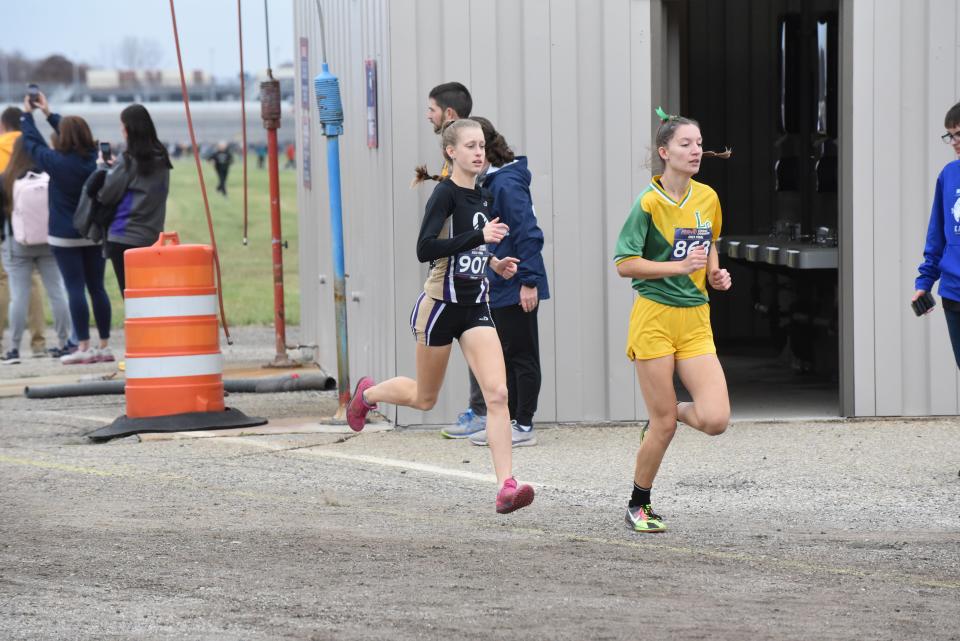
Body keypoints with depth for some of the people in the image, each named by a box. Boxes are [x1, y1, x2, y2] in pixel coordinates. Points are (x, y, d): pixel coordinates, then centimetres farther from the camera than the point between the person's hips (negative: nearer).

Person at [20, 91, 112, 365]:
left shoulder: (58, 162, -15)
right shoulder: (94, 159, 0)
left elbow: (32, 143, -1)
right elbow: (75, 136, 17)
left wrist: (27, 114, 15)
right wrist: (48, 113, 26)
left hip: (65, 236, -5)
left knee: (75, 288, -4)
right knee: (97, 288, 8)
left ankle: (83, 346, -6)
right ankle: (104, 345, 11)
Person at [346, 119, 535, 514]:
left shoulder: (482, 197, 8)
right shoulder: (446, 194, -15)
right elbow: (425, 249, -27)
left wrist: (493, 262, 10)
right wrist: (479, 236, -31)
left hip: (475, 306, 6)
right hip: (440, 305, -6)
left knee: (497, 393, -12)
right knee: (425, 399, 13)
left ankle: (506, 488, -17)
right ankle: (367, 394, 45)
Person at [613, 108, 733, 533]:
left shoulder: (707, 198, 7)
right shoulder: (649, 203, -11)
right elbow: (625, 264, -11)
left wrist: (715, 274, 7)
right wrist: (679, 266, -19)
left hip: (696, 320, 5)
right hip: (654, 318, -5)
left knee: (715, 420, -10)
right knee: (663, 425, -1)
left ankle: (666, 416, 24)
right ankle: (638, 506, 20)